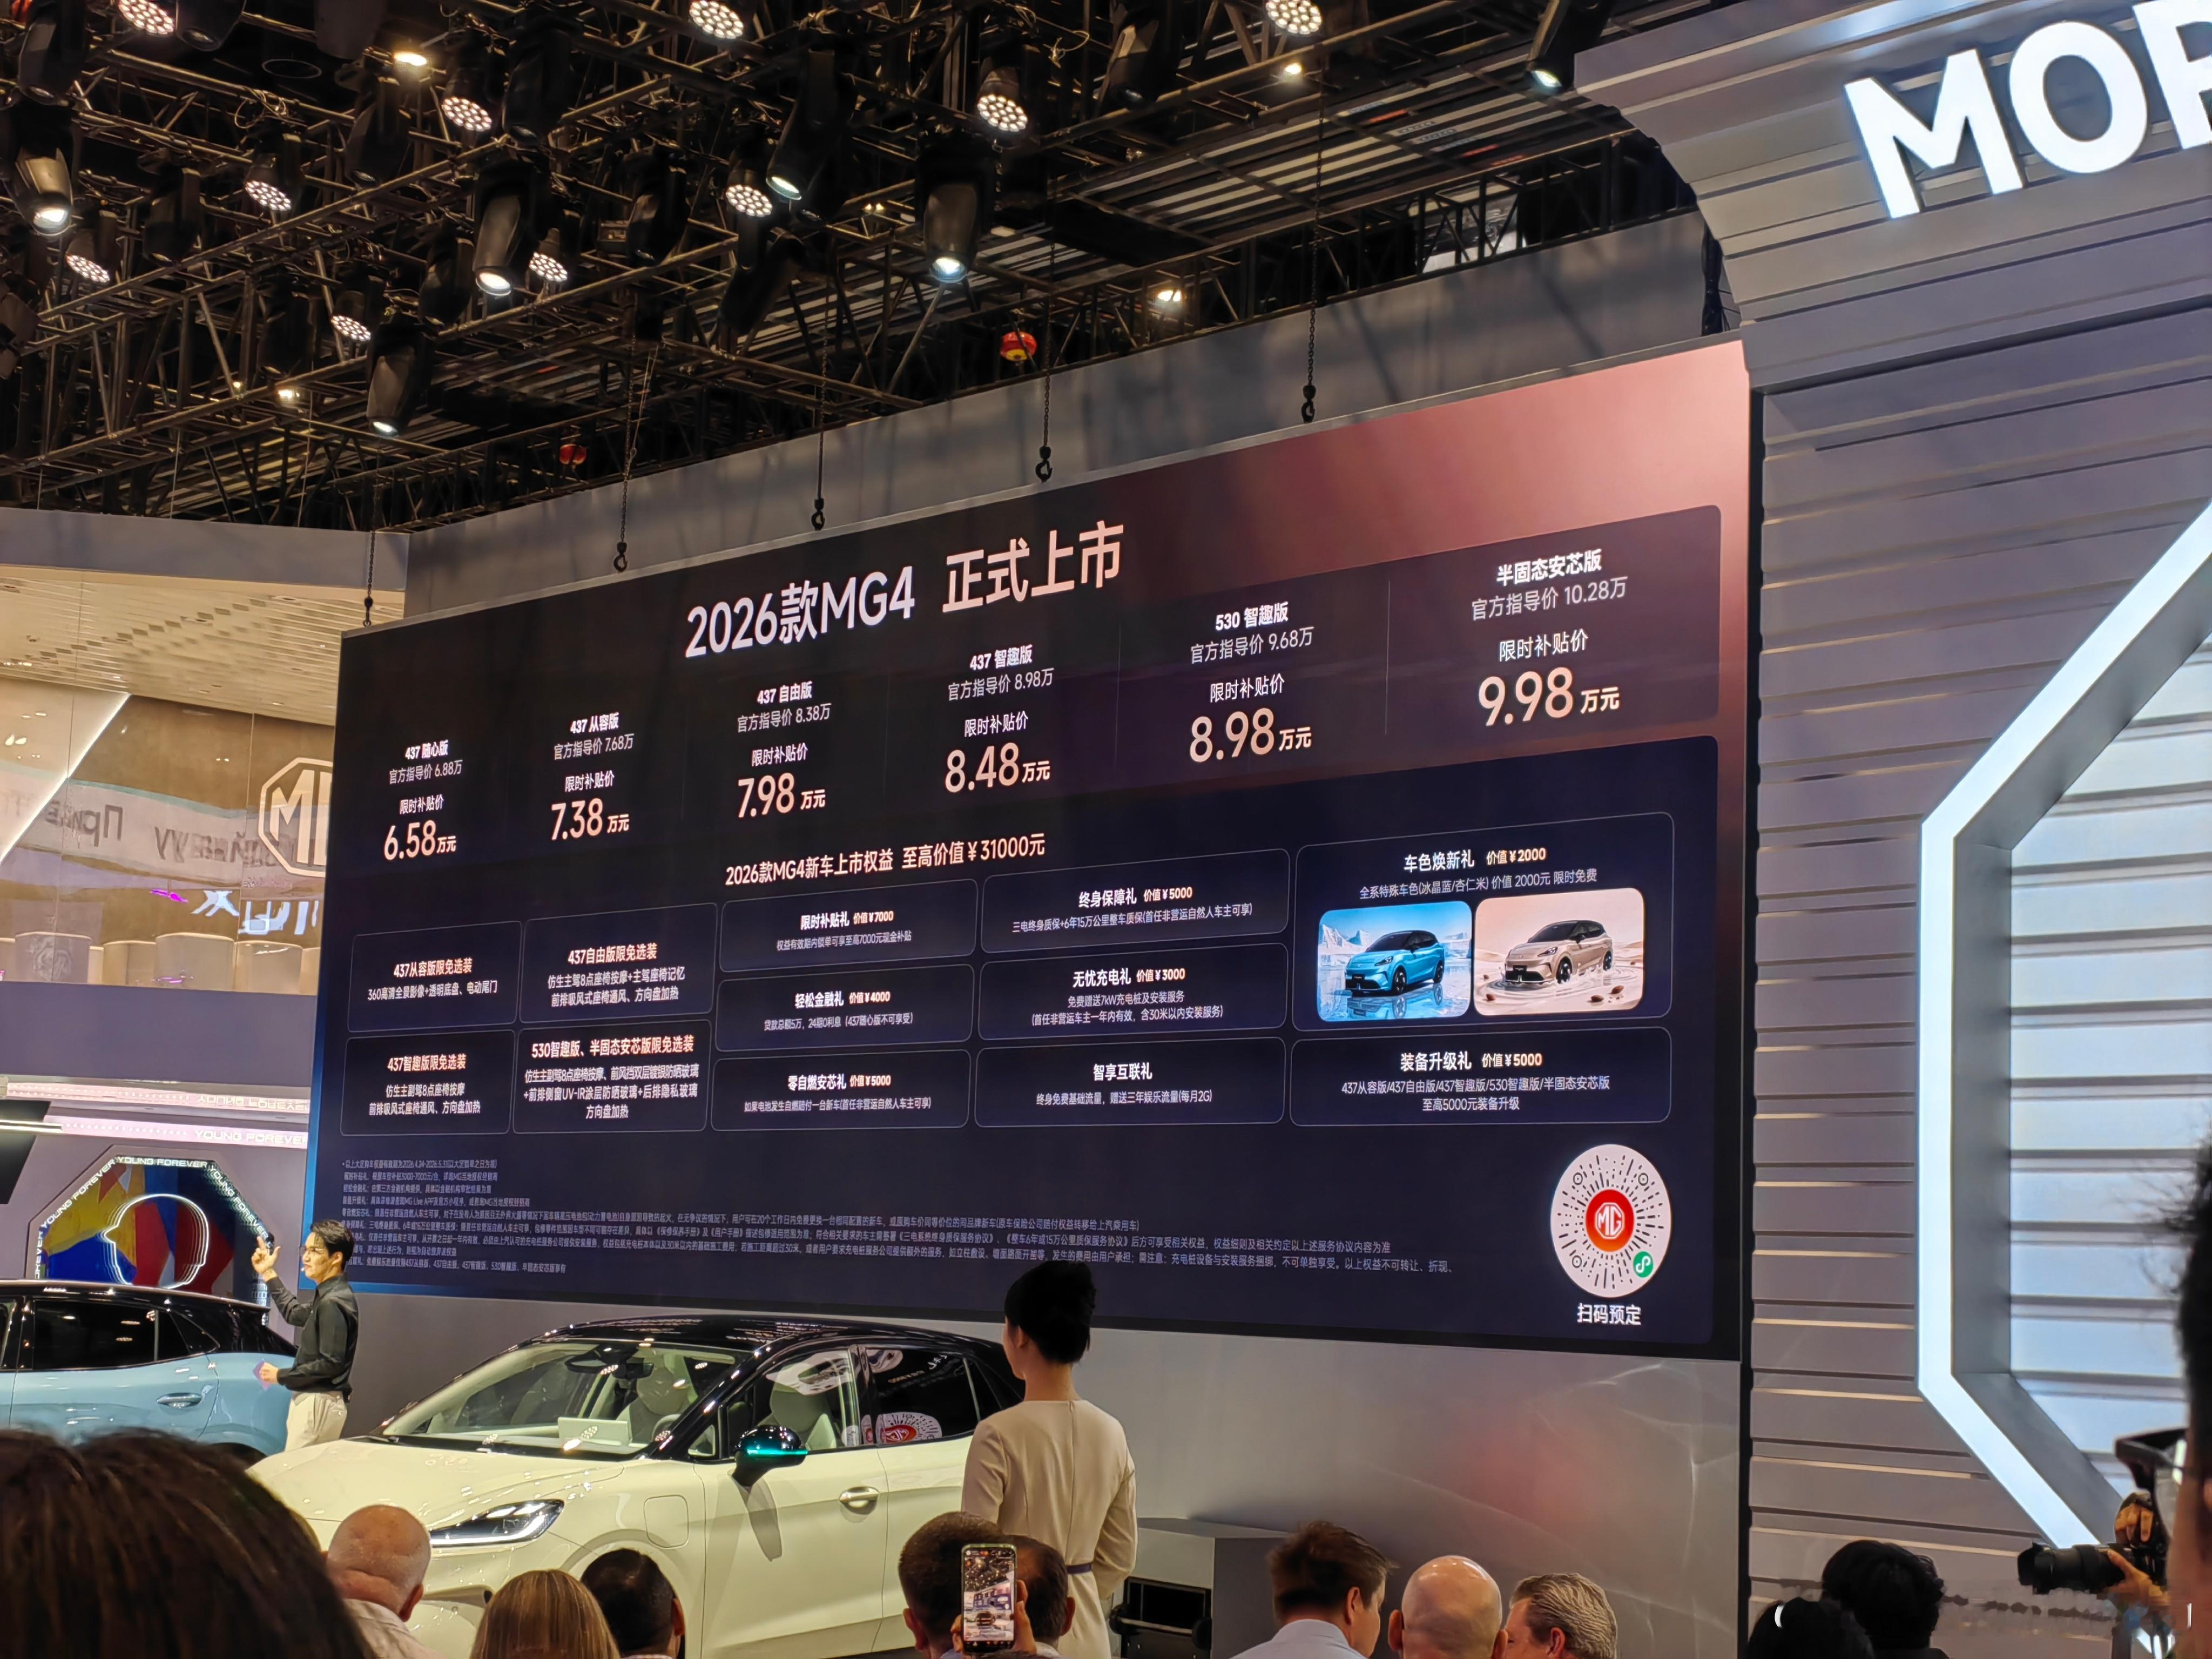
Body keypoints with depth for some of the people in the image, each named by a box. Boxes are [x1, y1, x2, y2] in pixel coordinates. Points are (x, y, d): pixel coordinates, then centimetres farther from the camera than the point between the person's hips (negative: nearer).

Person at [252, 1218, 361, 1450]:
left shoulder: (334, 1303, -18)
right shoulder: (326, 1297, 13)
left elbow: (330, 1364, -23)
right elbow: (294, 1313, 33)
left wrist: (281, 1376, -13)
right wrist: (269, 1274, 30)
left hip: (319, 1403, -10)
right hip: (311, 1399, 10)